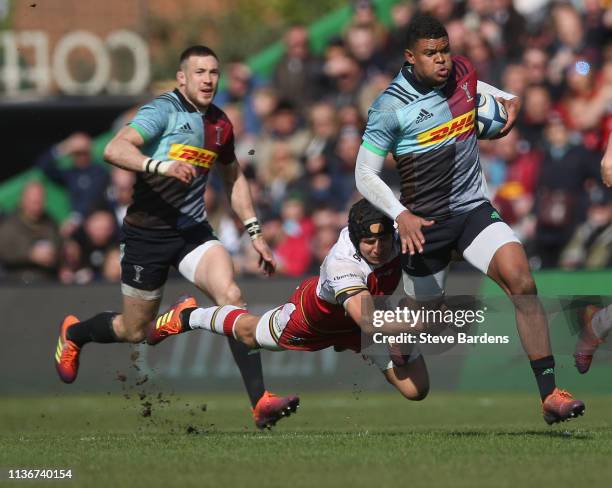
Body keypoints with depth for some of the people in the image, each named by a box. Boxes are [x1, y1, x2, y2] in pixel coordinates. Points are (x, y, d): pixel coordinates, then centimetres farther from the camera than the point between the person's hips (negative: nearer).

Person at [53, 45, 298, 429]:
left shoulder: (220, 124, 8)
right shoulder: (164, 110, -13)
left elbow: (234, 179, 24)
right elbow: (115, 149, -28)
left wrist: (254, 232, 18)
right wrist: (160, 165, -44)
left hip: (194, 231, 5)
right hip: (148, 234, -5)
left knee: (231, 296, -21)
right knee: (135, 331, 8)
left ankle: (260, 399, -25)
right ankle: (73, 333, 42)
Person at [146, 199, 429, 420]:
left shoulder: (398, 232, -34)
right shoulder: (341, 265, -50)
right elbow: (366, 318, -61)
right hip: (318, 316, -4)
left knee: (416, 390, -1)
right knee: (249, 334, 23)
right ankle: (188, 316, 55)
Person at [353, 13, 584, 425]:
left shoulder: (463, 74, 0)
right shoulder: (391, 108, -15)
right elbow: (365, 175, -11)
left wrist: (508, 99, 11)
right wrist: (401, 215, -24)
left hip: (474, 209, 3)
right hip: (424, 223, -3)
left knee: (521, 279, -21)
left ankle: (550, 394, -23)